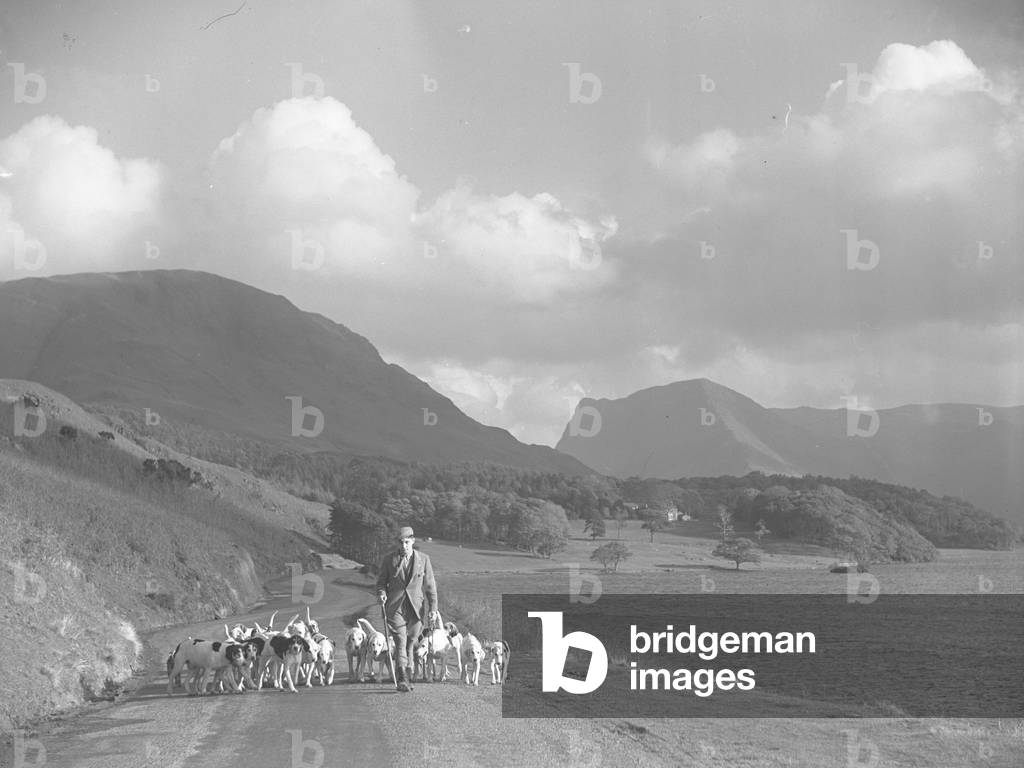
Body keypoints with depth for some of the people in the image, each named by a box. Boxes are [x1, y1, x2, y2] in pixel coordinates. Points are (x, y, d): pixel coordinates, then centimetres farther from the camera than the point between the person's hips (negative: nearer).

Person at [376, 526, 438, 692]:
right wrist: (381, 593, -11)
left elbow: (430, 585, 7)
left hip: (416, 607, 1)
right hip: (395, 607, -1)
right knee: (400, 642, -13)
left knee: (409, 643, 7)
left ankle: (406, 677, 20)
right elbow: (381, 581, 11)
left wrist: (433, 608, 1)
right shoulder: (389, 560, 4)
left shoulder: (423, 559, 5)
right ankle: (402, 680, -18)